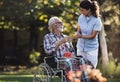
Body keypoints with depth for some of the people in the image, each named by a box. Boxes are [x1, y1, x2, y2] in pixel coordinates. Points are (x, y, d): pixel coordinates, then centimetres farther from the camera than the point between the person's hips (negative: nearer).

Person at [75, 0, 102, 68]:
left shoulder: (97, 21, -16)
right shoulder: (81, 17, -2)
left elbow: (93, 36, -16)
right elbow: (79, 30, 2)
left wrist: (81, 36, -30)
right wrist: (78, 34, -21)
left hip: (91, 49, -4)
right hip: (81, 47, 4)